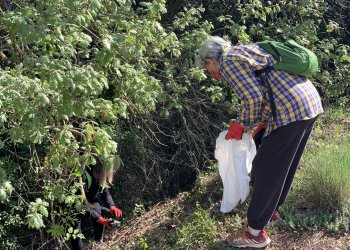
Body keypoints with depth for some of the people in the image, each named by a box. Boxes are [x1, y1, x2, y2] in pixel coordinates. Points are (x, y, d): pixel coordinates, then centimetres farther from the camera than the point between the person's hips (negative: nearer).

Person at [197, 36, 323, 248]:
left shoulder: (228, 61, -3)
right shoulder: (247, 52, 25)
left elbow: (253, 98, -15)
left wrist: (241, 125, 2)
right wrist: (263, 122, 28)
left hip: (291, 110, -9)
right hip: (311, 100, 10)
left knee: (266, 170, 1)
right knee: (284, 165, 23)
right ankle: (272, 209, 41)